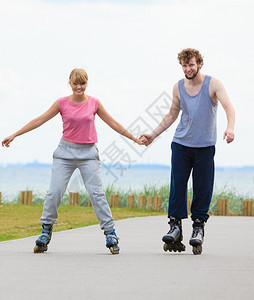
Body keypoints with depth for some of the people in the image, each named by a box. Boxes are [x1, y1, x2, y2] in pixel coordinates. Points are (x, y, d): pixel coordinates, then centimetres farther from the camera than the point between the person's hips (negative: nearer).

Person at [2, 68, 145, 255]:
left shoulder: (94, 103, 2)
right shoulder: (62, 103, 0)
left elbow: (113, 123, 10)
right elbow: (40, 120, 3)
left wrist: (134, 138, 11)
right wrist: (14, 135, 1)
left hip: (88, 153, 0)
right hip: (66, 152, 0)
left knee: (97, 193, -8)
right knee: (54, 192, -6)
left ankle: (110, 234, -2)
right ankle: (46, 232, 8)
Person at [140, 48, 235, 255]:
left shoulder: (213, 84, -5)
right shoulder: (178, 87, 7)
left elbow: (229, 107, -17)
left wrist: (230, 128, -36)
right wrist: (153, 135, 15)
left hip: (205, 146, -3)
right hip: (181, 144, 3)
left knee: (203, 188, -2)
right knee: (177, 185, -5)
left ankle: (199, 226, 9)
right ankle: (175, 226, -1)